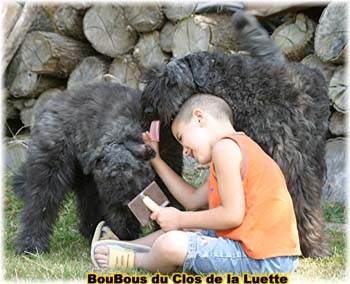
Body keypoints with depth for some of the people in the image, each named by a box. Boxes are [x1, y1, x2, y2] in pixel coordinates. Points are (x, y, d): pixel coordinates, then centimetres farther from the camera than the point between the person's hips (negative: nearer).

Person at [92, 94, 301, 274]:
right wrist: (156, 160, 29)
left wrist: (180, 220, -5)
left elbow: (233, 215, -18)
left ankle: (133, 260, 9)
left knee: (171, 245, -21)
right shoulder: (238, 146, 22)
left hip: (264, 259, -11)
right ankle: (130, 246, 38)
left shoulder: (225, 146, -11)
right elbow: (193, 199, 25)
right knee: (186, 230, 29)